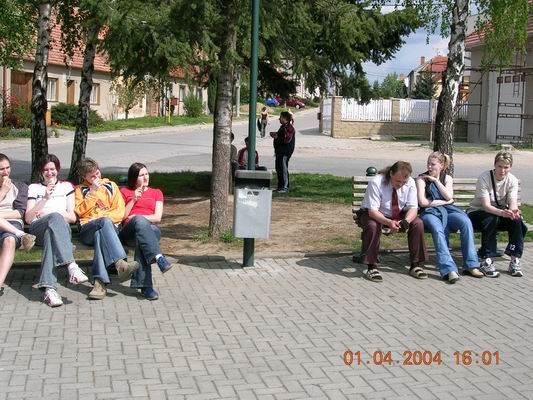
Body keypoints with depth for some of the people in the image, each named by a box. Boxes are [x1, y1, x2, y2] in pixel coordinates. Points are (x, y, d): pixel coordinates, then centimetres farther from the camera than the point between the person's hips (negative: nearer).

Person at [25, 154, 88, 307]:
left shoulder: (66, 186, 27)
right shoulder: (34, 188, 25)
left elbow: (72, 217, 15)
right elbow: (28, 218, 11)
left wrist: (45, 213, 2)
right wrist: (45, 198, -1)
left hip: (62, 227, 1)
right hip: (37, 228, -1)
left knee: (51, 234, -40)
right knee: (56, 218, -39)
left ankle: (48, 288, -55)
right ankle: (71, 266, -57)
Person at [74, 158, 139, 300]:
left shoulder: (111, 186, 23)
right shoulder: (80, 189, 23)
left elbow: (120, 212, 11)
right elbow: (80, 211, 4)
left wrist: (104, 217, -6)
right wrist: (93, 192, 0)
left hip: (111, 227, 1)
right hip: (87, 228, -1)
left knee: (99, 234, -38)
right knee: (104, 222, -37)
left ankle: (99, 282, -51)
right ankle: (120, 264, -59)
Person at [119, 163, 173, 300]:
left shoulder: (156, 192, 29)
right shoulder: (124, 192, 28)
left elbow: (157, 217, 13)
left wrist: (138, 217, -2)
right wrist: (133, 200, 3)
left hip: (151, 229, 1)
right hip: (129, 230, 0)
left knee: (141, 238, -40)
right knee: (140, 222, -40)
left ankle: (144, 285, -52)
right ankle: (158, 258, -59)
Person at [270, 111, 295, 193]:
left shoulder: (289, 127, -16)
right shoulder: (283, 127, 16)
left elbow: (287, 140, -24)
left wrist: (276, 137, -17)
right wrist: (275, 134, 11)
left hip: (285, 151, -11)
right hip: (280, 151, 11)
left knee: (283, 168, -8)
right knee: (278, 168, 13)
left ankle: (285, 187, -3)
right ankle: (280, 186, 21)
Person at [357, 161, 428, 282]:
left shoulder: (410, 183, -15)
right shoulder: (376, 182, -28)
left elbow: (413, 208, -15)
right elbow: (372, 211, -31)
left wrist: (406, 220, -38)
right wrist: (388, 222, -49)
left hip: (399, 215, 4)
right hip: (375, 215, -4)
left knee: (418, 223, -21)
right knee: (373, 226, -37)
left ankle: (416, 265, -9)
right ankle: (372, 267, -24)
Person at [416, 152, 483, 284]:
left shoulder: (447, 178, 17)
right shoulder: (422, 179, 7)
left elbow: (449, 197, -2)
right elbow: (423, 202, -5)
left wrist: (436, 180, -3)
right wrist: (443, 201, -1)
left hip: (448, 210, 3)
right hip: (430, 212, -3)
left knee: (466, 222, -29)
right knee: (437, 230, -38)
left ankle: (471, 265, -28)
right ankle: (449, 269, -46)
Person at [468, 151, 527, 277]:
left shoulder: (512, 180, -8)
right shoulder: (484, 178, -20)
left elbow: (513, 203, -18)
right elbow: (486, 205, -28)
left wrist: (513, 211, -44)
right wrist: (502, 212, -48)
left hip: (500, 213, 4)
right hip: (477, 213, -4)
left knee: (517, 221, -26)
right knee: (491, 220, -37)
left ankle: (515, 261, -20)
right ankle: (486, 261, -35)